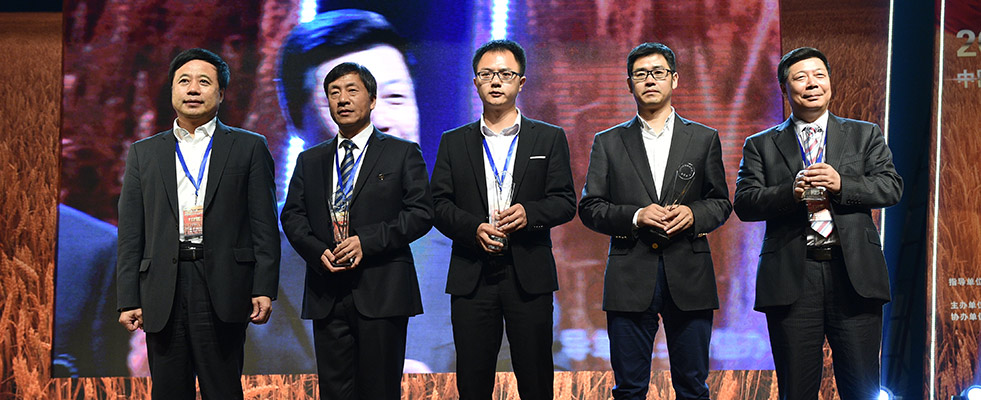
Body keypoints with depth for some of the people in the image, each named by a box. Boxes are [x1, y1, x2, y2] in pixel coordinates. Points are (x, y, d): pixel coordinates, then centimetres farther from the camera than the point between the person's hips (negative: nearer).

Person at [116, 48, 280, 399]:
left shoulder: (249, 147, 9)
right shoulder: (144, 153, 15)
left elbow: (265, 225, 3)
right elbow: (130, 234, 11)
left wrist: (264, 289, -6)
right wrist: (128, 300, 4)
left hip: (223, 290, -2)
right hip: (163, 291, 2)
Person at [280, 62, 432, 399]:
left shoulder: (403, 153, 6)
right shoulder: (310, 160, 18)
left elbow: (420, 213, -3)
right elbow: (292, 215, 11)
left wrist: (367, 241, -14)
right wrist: (318, 251, -9)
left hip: (381, 293, -3)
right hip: (326, 295, 3)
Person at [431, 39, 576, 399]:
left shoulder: (550, 138, 9)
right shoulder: (454, 142, 12)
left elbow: (565, 202, 3)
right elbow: (439, 204, 5)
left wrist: (530, 213, -16)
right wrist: (474, 228, -13)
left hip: (529, 274, -1)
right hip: (472, 275, 1)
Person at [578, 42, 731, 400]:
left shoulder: (704, 139, 11)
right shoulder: (608, 143, 9)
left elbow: (721, 203, 12)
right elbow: (589, 209, 5)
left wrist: (693, 214, -9)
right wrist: (635, 216, -12)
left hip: (689, 276, 1)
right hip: (630, 279, 0)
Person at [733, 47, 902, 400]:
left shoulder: (865, 135, 15)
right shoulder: (761, 145, 11)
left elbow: (891, 187, 3)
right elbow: (744, 203, 1)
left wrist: (841, 184, -14)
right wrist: (791, 192, -16)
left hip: (854, 275, 1)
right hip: (792, 278, 0)